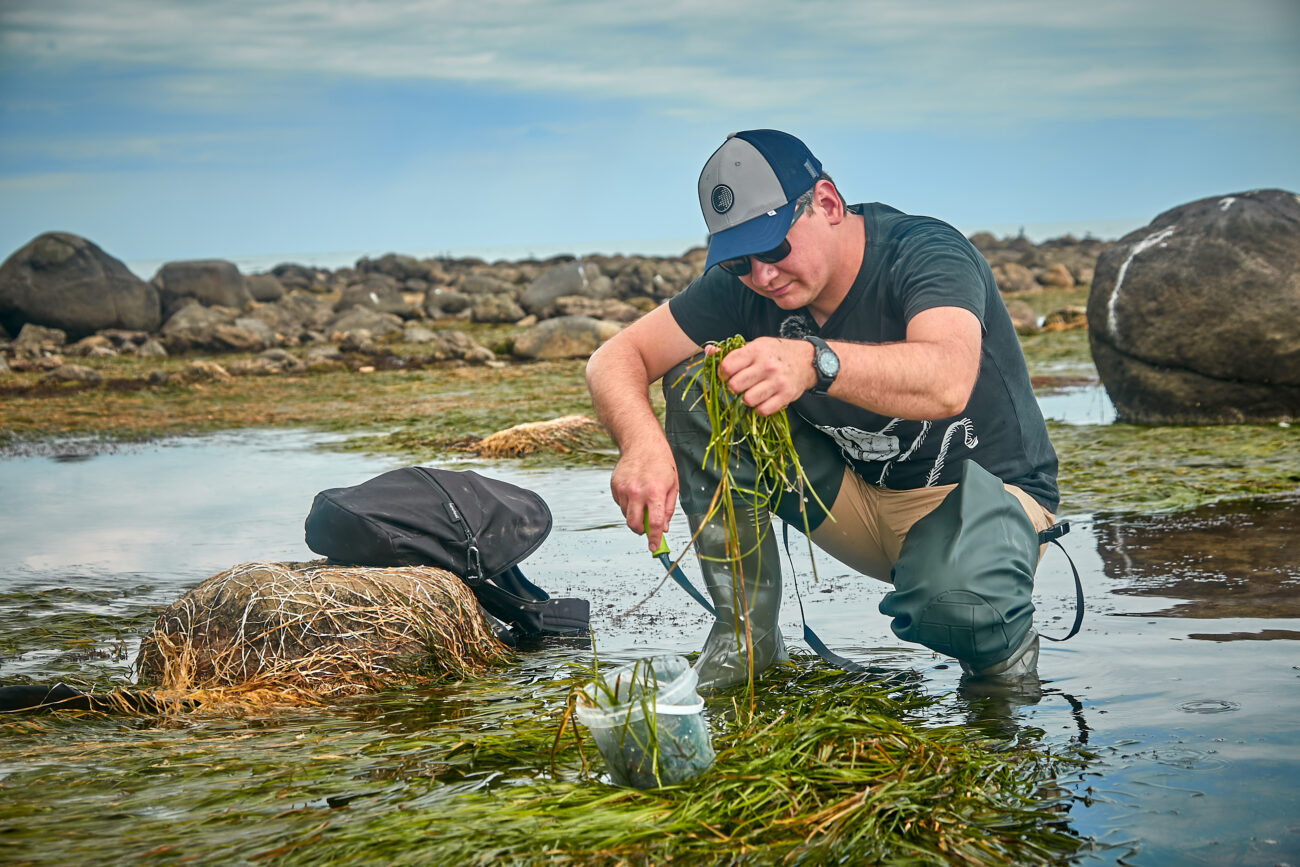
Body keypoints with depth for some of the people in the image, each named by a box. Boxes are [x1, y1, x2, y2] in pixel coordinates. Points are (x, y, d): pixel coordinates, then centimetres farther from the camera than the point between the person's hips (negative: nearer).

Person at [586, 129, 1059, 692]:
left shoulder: (925, 253, -23)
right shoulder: (744, 283, -8)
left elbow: (948, 382, -44)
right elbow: (616, 358, -12)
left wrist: (814, 361, -61)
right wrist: (642, 442, -35)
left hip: (985, 491, -5)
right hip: (855, 497, 5)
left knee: (956, 599, -41)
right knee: (694, 383, -14)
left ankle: (1004, 643, 0)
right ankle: (747, 633, -7)